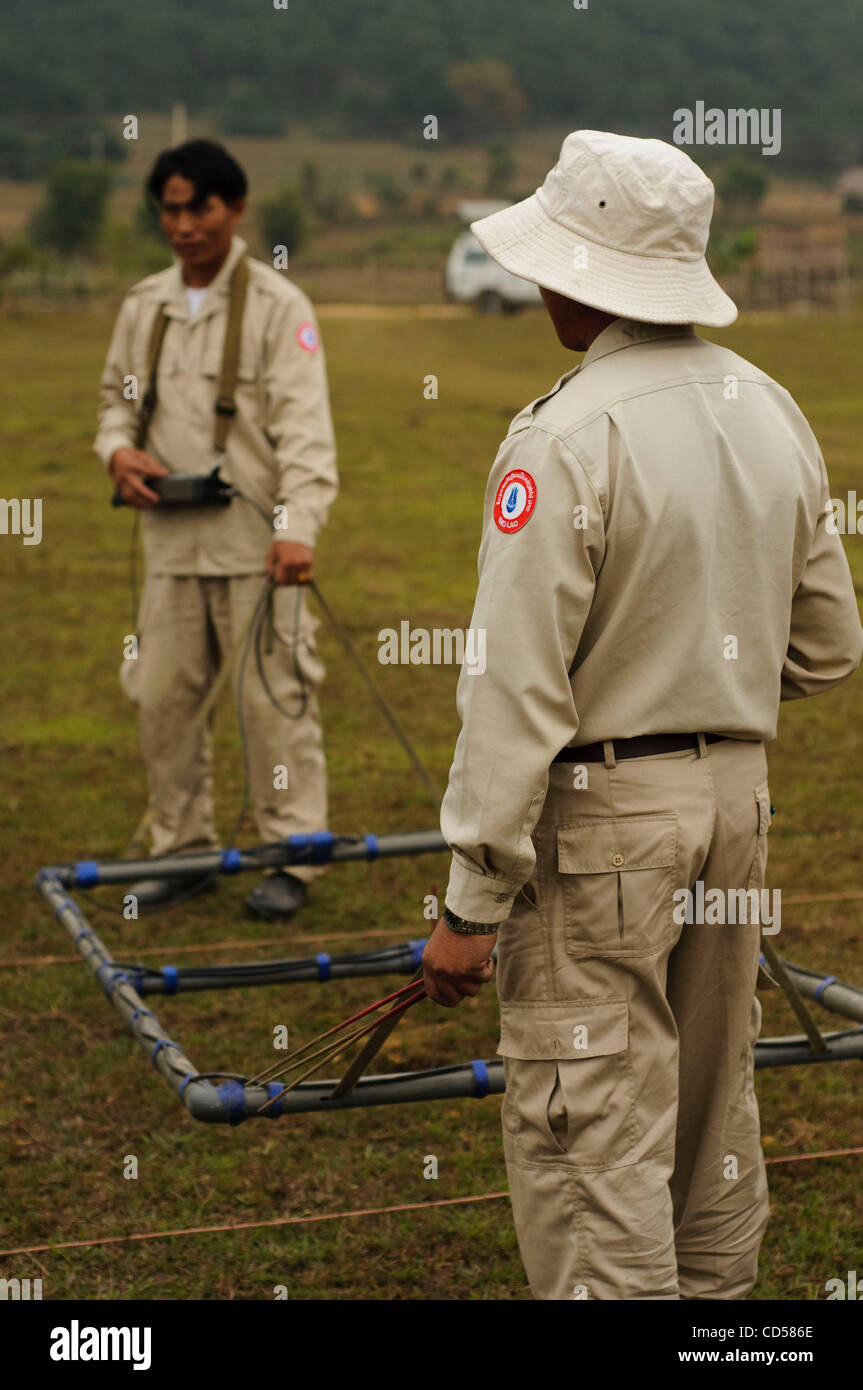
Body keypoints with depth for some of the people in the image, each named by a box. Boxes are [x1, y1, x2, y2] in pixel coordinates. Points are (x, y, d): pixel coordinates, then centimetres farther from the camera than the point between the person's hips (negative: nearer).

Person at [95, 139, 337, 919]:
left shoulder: (278, 305, -7)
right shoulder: (145, 305, 11)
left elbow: (304, 425, -15)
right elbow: (118, 395, 23)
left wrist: (299, 525, -28)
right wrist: (118, 450, 0)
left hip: (255, 540, -5)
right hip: (171, 538, 6)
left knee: (276, 698, -2)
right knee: (163, 696, 9)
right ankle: (184, 848, 22)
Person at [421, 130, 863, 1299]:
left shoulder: (566, 436, -17)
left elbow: (519, 689, -20)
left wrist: (471, 904, -16)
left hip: (600, 811, -8)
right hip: (737, 789, 8)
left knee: (591, 1137, -1)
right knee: (712, 1107, 20)